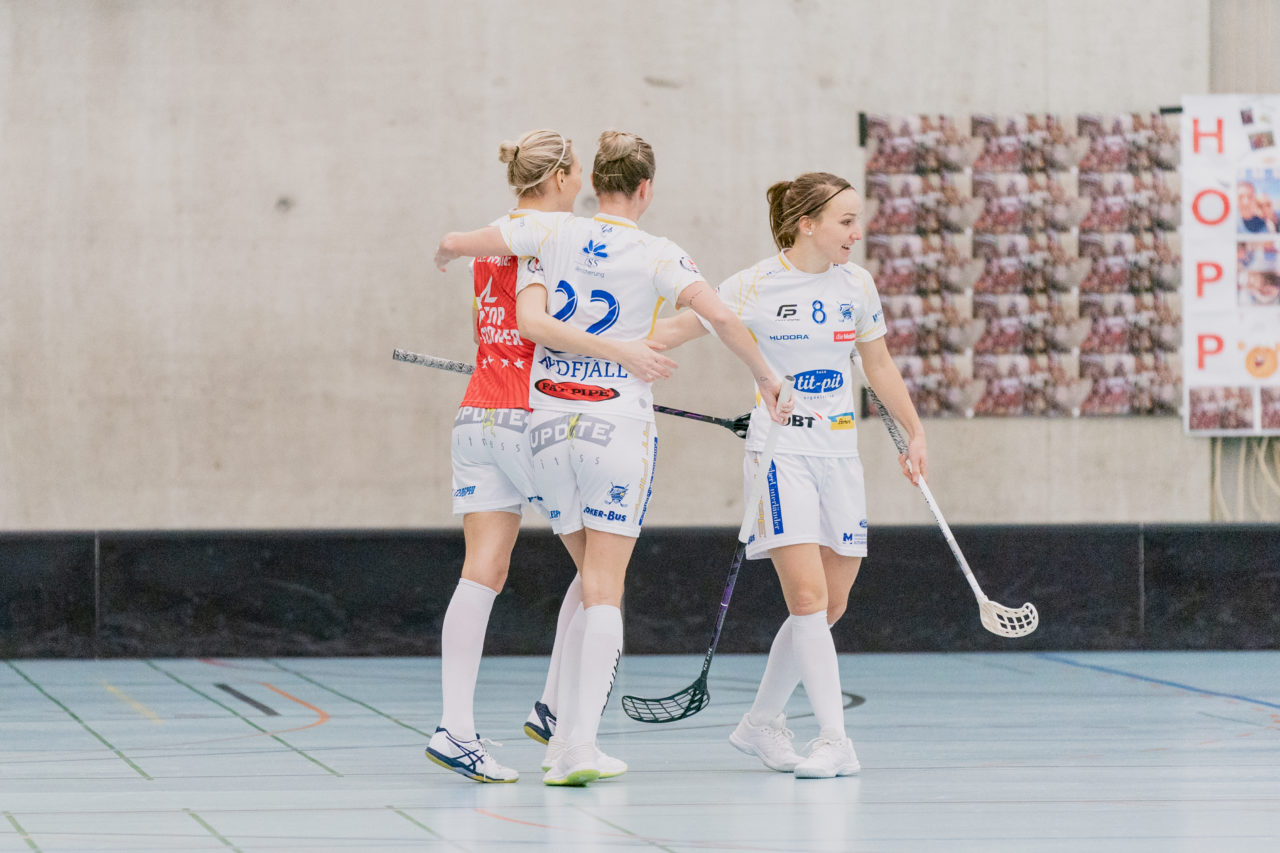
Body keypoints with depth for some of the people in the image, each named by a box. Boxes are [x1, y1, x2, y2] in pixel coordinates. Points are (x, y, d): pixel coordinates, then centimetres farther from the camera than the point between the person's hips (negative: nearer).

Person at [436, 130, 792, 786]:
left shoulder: (554, 233, 1)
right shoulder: (658, 256, -6)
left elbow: (455, 243, 7)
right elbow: (719, 316, -17)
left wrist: (445, 256, 30)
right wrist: (763, 374, -3)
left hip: (549, 425, 3)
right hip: (621, 424, -3)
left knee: (596, 578, 21)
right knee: (604, 590, -2)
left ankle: (568, 731, 18)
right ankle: (581, 740, -13)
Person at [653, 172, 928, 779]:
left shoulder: (856, 284, 6)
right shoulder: (757, 286, -9)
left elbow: (879, 366, 17)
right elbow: (680, 328, -8)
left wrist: (914, 433, 18)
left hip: (839, 453, 6)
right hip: (780, 450, -6)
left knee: (830, 605, 7)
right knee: (808, 596, -16)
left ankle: (760, 724, 23)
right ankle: (834, 741, -16)